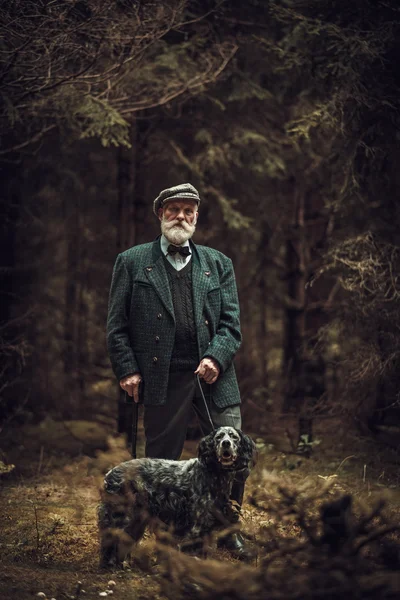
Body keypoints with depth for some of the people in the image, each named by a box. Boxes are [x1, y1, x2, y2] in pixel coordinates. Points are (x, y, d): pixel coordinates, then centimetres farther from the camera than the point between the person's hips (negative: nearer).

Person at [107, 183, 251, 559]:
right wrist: (127, 369, -6)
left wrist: (216, 358, -8)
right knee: (162, 462, 4)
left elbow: (231, 322, 9)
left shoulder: (218, 264, 15)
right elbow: (117, 325, 5)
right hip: (163, 380, -2)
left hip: (214, 376, 2)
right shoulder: (132, 262, 8)